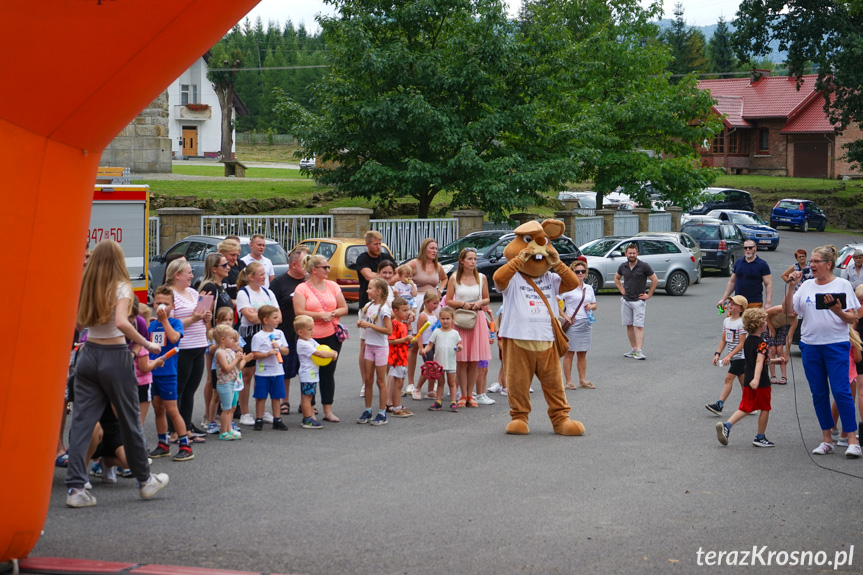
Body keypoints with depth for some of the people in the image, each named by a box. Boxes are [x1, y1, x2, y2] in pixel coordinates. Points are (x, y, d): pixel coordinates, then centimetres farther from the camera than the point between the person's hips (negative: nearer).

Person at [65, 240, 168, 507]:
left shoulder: (84, 287, 5)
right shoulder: (121, 287, -11)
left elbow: (78, 323, 8)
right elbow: (121, 322, -25)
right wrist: (146, 344, -16)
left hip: (87, 355, 5)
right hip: (115, 357, -4)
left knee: (82, 420, 0)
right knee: (130, 420, 9)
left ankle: (75, 488, -8)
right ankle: (145, 480, 23)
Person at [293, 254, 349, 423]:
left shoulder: (333, 286, 10)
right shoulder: (302, 289, -4)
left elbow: (344, 308, 11)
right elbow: (299, 312, -14)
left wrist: (333, 313, -9)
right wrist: (320, 315, -16)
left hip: (331, 336, 4)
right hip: (309, 337, -4)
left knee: (328, 373, 6)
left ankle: (328, 410, 12)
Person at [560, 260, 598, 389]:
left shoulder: (588, 288, 13)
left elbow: (595, 305, 22)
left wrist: (591, 306, -1)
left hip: (586, 324, 6)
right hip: (573, 323, -6)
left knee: (582, 353, 10)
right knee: (570, 352, -2)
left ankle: (582, 380, 17)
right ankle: (568, 381, 2)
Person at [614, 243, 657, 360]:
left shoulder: (644, 266, -7)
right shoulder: (623, 266, 6)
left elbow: (655, 280, -2)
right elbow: (616, 278, 25)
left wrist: (648, 295, -3)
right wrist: (621, 290, 13)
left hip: (639, 300, -5)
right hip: (626, 300, 5)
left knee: (639, 326, -11)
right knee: (629, 326, 7)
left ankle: (639, 351, -17)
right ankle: (633, 349, 14)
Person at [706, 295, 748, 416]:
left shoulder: (741, 323, -16)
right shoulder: (726, 321, 8)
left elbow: (741, 344, -18)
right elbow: (723, 340, 13)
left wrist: (729, 356, -23)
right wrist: (717, 354, 2)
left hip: (740, 357, -8)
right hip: (732, 357, 8)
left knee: (728, 378, -12)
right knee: (742, 380, 13)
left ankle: (719, 405, -14)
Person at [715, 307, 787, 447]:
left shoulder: (747, 341, 12)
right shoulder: (761, 343, -14)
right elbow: (759, 361, -29)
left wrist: (775, 361, 30)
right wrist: (756, 379, -40)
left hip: (747, 381, 7)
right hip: (761, 382, -7)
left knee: (745, 408, 10)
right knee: (765, 409, 9)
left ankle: (726, 425, -9)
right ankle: (760, 437, 16)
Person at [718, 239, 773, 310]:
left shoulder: (762, 264, 0)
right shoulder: (738, 263, 12)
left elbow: (768, 284, -4)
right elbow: (732, 282, 18)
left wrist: (768, 303, -14)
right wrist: (724, 299, 14)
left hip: (755, 303, -4)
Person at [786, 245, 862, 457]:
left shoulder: (842, 285, -1)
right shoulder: (806, 286, 9)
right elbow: (788, 310, 3)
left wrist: (838, 311, -22)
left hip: (837, 345, -4)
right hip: (810, 345, 4)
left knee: (841, 391, -10)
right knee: (819, 394, 7)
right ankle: (827, 440, 15)